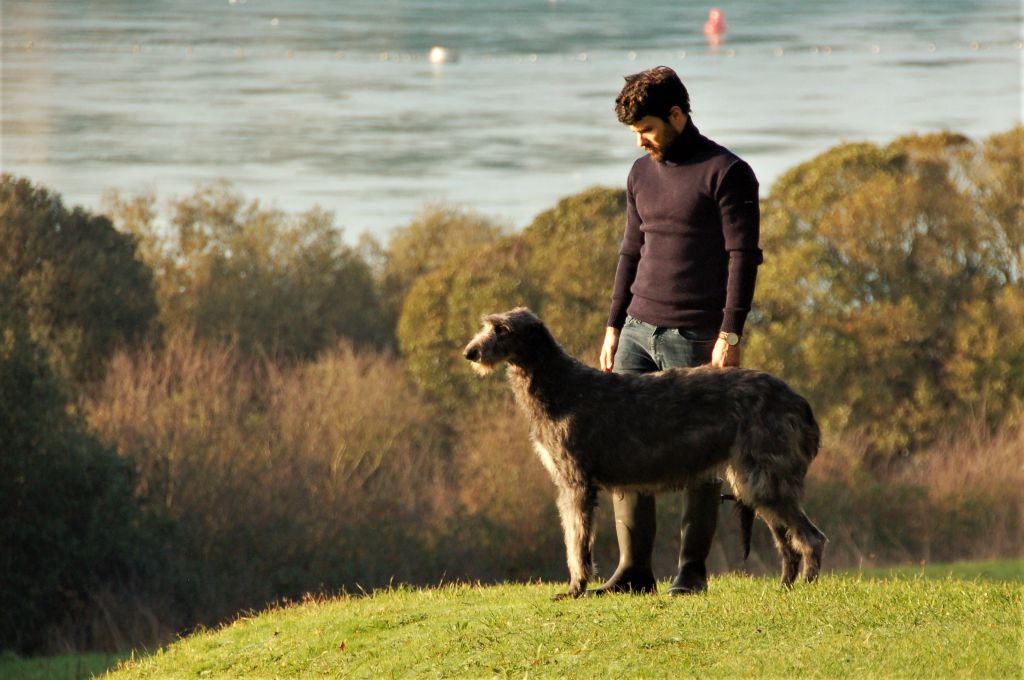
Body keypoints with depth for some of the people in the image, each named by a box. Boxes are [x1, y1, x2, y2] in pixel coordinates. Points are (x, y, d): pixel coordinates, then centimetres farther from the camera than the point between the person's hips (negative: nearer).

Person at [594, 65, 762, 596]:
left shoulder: (726, 174, -7)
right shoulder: (642, 175, 14)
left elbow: (743, 257, -11)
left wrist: (729, 334, -17)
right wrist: (614, 326, 15)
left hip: (694, 339, -6)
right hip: (639, 331, 6)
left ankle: (693, 570, 8)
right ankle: (633, 570, 3)